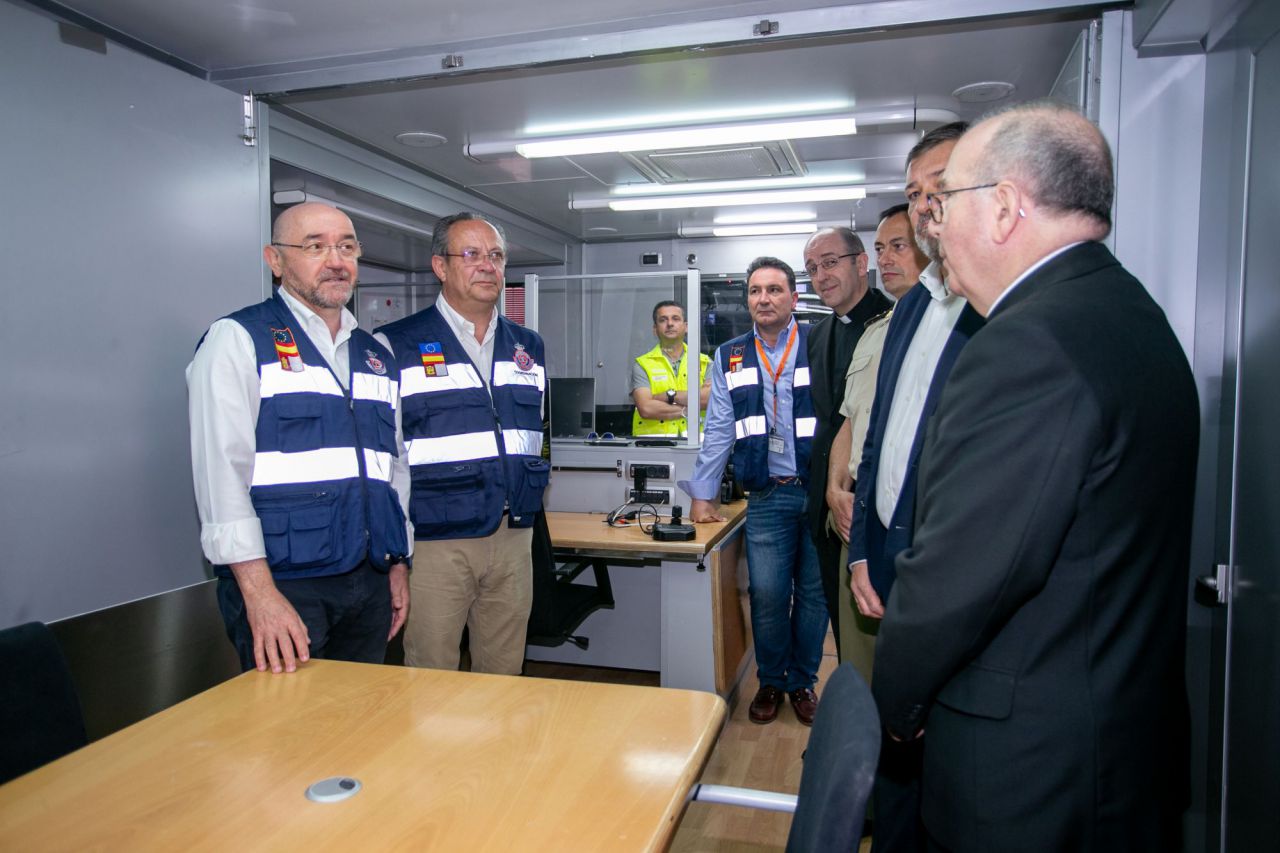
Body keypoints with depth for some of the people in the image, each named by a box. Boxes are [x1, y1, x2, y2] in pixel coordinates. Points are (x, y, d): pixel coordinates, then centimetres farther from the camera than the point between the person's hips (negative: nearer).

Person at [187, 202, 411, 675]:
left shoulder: (379, 357, 15)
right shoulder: (237, 340, -4)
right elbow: (221, 469, -13)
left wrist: (398, 564, 15)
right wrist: (259, 592, -19)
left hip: (369, 583, 6)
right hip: (282, 585, -5)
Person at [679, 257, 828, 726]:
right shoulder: (730, 357, 8)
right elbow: (718, 430, 8)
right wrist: (702, 494, 4)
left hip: (819, 492, -1)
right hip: (767, 497, 1)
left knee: (814, 592, 9)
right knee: (767, 595, 2)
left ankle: (803, 681, 27)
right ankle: (770, 682, 23)